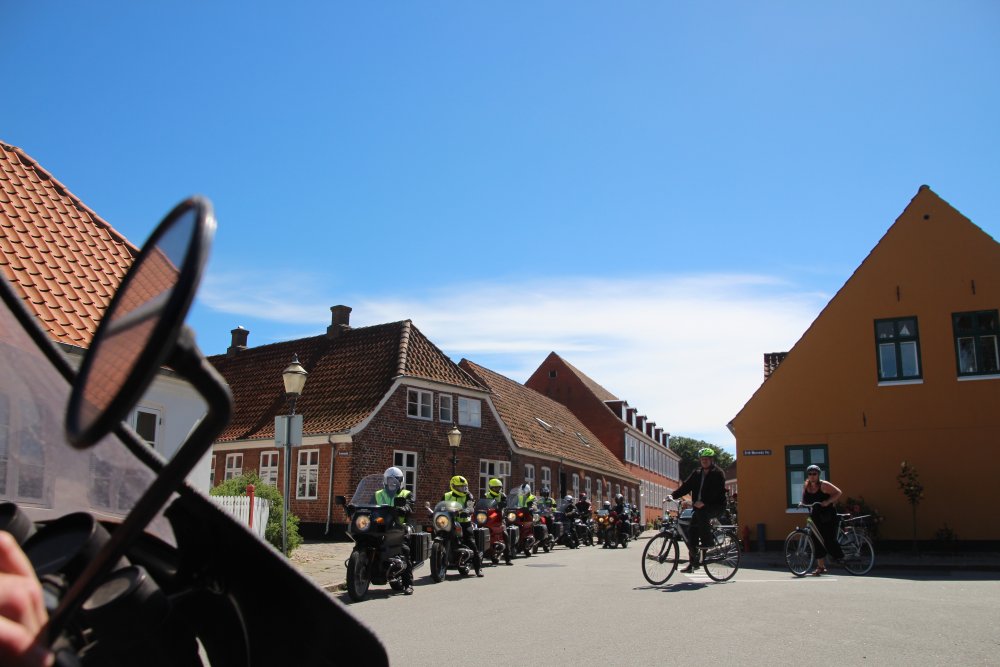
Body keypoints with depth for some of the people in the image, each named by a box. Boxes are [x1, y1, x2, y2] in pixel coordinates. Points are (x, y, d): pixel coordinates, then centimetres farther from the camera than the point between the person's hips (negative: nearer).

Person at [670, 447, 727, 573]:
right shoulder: (697, 474, 14)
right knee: (692, 535, -3)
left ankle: (707, 540, -20)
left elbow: (716, 491, -17)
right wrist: (673, 495, -12)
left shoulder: (718, 473, -4)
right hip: (699, 507, 5)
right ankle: (693, 563, 7)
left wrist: (703, 502, -30)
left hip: (715, 507, -5)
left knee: (701, 513, -36)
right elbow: (686, 486, 4)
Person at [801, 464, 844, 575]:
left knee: (829, 540, -8)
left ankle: (841, 559, 17)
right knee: (816, 541, 1)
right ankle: (820, 567, 8)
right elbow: (805, 501, 17)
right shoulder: (805, 486, 5)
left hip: (828, 517, -5)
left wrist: (828, 501, -22)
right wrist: (802, 504, -5)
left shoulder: (823, 485, -11)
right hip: (815, 517, 6)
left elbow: (838, 492, -11)